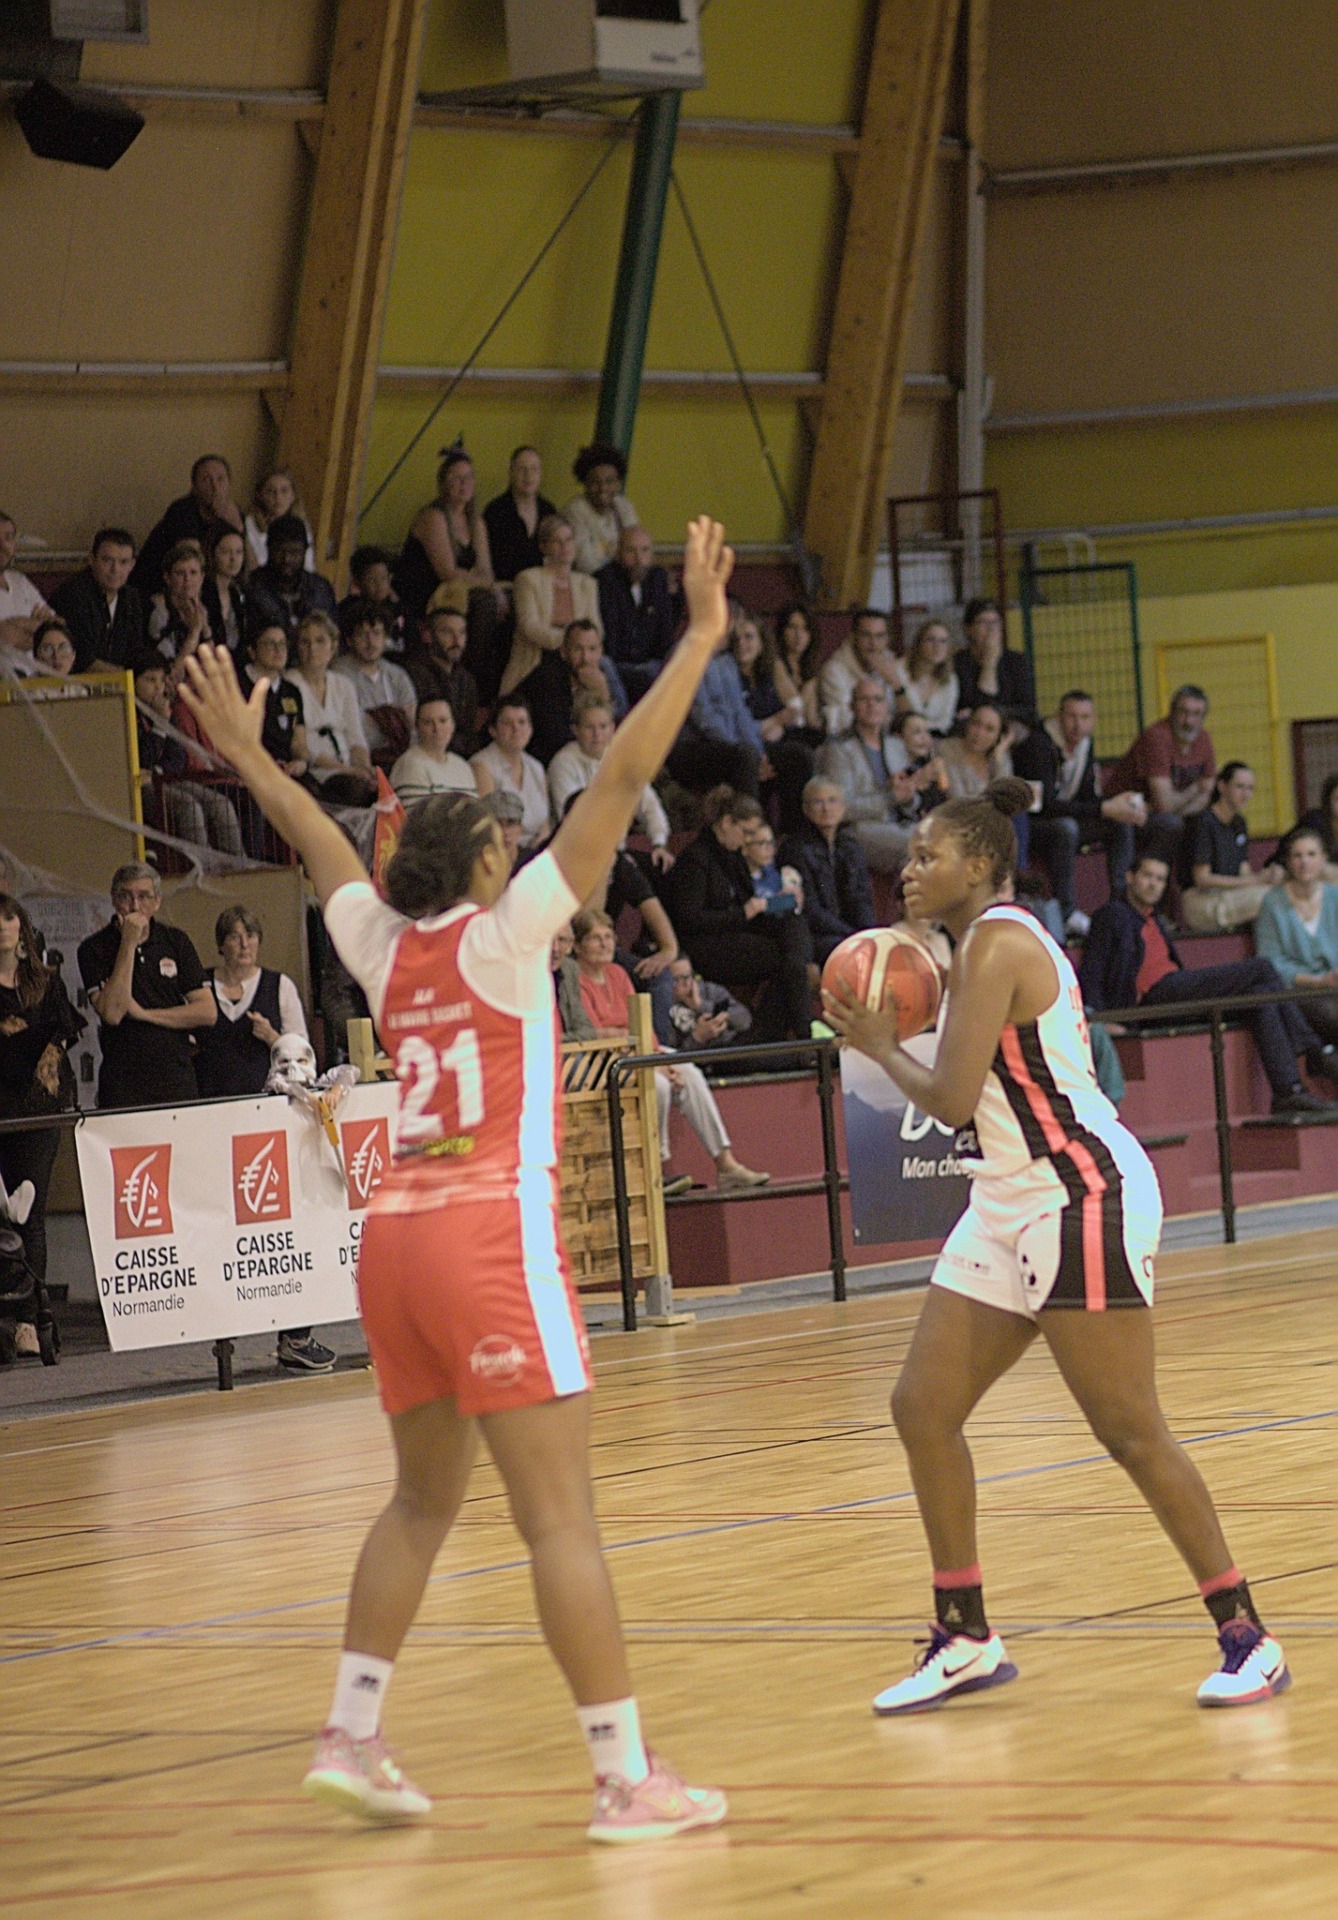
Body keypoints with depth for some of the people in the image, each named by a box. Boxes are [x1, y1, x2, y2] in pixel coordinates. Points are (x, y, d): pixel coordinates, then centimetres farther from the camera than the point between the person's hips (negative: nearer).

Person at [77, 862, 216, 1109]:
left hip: (178, 1082, 2)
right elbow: (112, 1013, -14)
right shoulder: (94, 949, 1)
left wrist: (144, 1014, -6)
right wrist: (129, 944, -13)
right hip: (123, 1086, -2)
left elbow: (208, 1012, 4)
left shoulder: (176, 941, 10)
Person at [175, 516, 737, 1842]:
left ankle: (351, 1737, 17)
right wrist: (699, 638, -7)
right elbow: (619, 784, -9)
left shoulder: (384, 945, 12)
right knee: (561, 1514, -8)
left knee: (423, 1498, 20)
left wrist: (246, 754, 46)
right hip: (491, 1235, -7)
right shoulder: (501, 933, -3)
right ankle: (627, 1779, -9)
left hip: (397, 1235, 7)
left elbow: (322, 846, 30)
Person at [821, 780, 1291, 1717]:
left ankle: (1247, 1637, -1)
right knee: (923, 1409, 8)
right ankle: (966, 1640, 15)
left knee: (1129, 1430, -8)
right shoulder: (998, 939, 14)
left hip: (1082, 1196, -10)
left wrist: (878, 1044, -4)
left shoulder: (995, 942, -15)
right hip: (1012, 1207, 10)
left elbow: (951, 1099, -21)